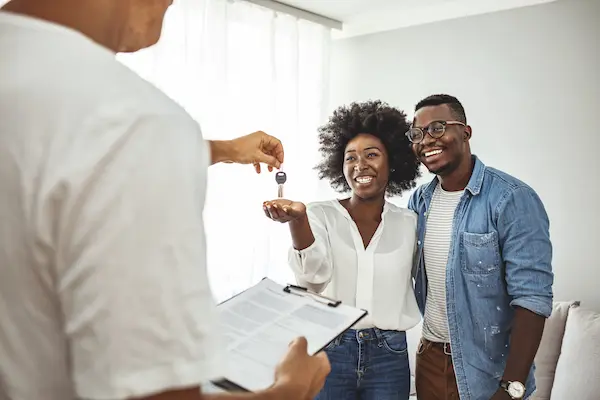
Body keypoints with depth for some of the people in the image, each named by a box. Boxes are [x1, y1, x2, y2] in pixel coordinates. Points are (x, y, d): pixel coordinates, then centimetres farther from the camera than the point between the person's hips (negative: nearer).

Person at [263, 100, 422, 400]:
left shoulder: (408, 222, 3)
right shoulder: (321, 214, -4)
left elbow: (418, 282, 11)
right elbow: (314, 275, -21)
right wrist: (298, 219, -36)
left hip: (389, 356, 2)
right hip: (329, 352, -2)